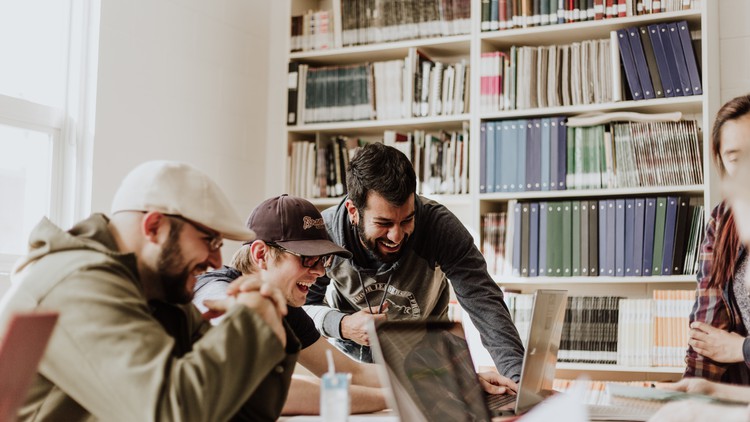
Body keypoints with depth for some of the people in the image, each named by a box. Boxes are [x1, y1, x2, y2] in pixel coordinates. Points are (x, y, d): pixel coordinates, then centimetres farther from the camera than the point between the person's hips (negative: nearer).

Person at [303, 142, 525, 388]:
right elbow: (304, 305, -9)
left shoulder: (440, 225, -27)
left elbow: (484, 302, -31)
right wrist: (342, 325, -31)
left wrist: (517, 375, -45)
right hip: (354, 356, 0)